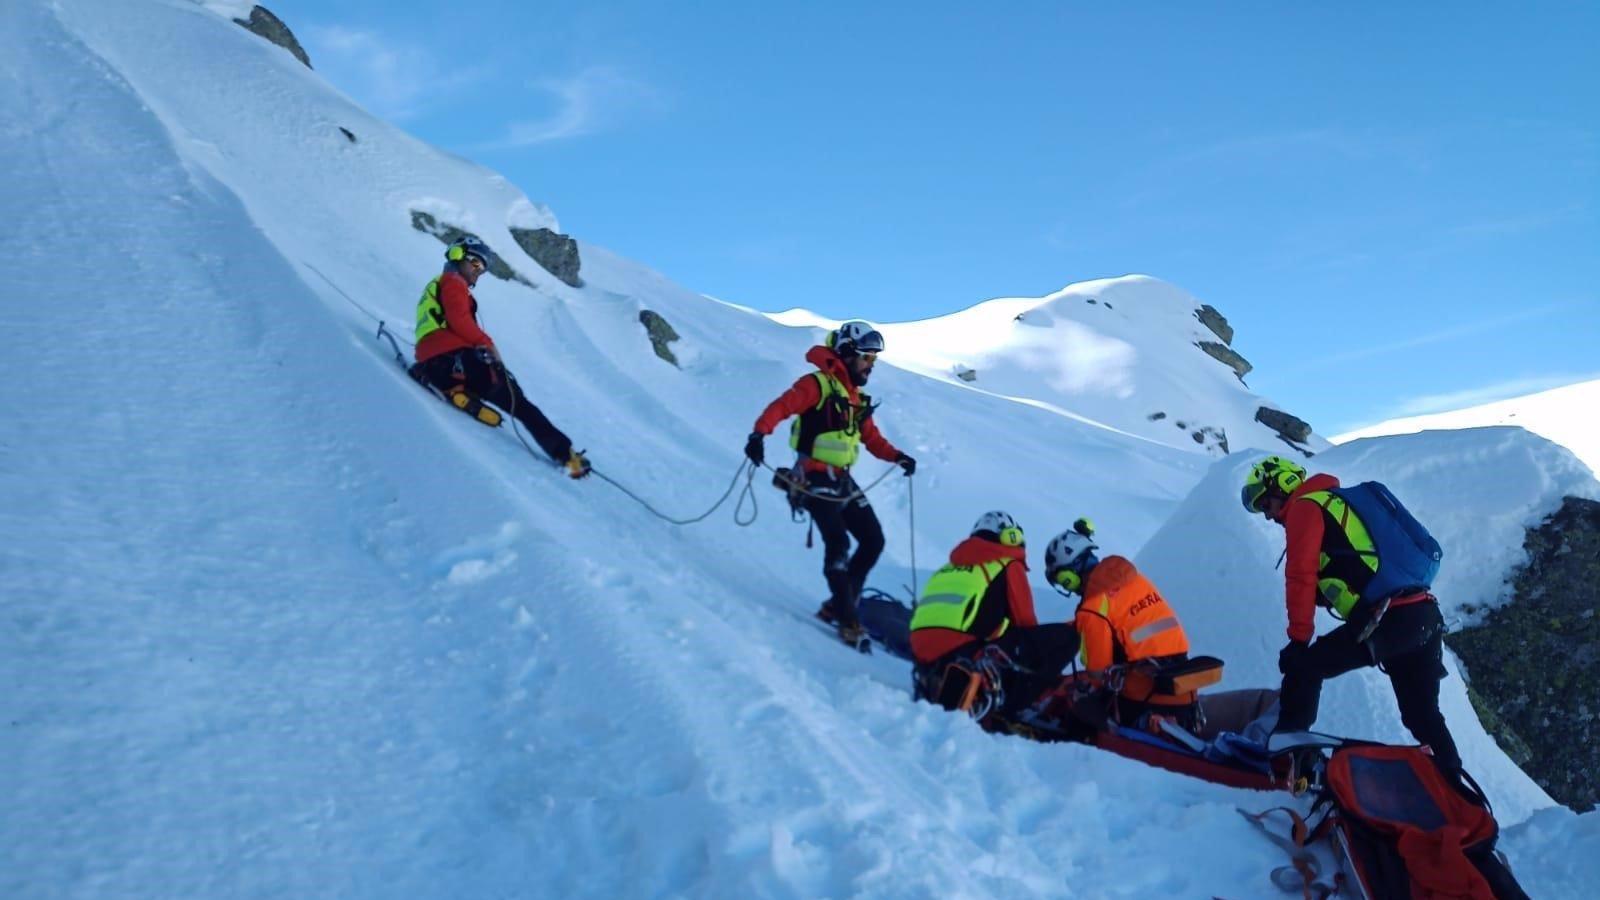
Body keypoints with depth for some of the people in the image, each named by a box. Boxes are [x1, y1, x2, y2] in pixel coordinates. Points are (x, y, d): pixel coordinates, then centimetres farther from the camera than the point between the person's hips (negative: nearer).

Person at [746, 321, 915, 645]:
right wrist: (759, 433, -40)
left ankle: (839, 604, 14)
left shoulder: (856, 398, 16)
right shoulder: (817, 385, -9)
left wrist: (897, 457, 4)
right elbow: (781, 406, -22)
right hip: (815, 478, -9)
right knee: (838, 543, -17)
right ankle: (847, 620, -10)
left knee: (874, 540, 5)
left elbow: (871, 438, 21)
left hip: (842, 480, 9)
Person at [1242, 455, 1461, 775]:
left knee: (1304, 667, -1)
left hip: (1390, 617, -9)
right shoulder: (1336, 503, 29)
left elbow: (1301, 575, -9)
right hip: (1425, 615, 9)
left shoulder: (1305, 506, 1)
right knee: (1423, 715, 18)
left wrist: (1298, 640, -7)